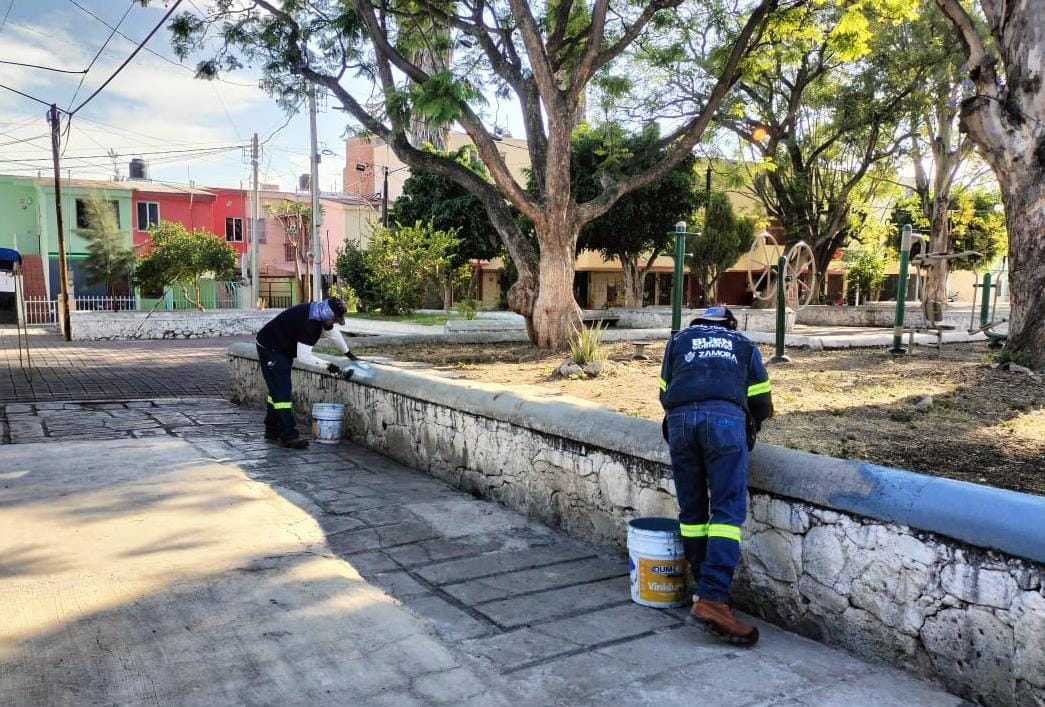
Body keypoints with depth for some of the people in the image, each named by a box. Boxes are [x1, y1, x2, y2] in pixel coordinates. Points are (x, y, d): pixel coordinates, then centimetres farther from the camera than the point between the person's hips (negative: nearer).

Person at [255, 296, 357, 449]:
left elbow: (333, 332, 16)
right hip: (270, 349, -10)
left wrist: (347, 353, 24)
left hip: (282, 350, 10)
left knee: (277, 391, 15)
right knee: (281, 392, -13)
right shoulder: (308, 323, -33)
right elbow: (303, 356, -32)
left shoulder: (319, 314, -3)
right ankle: (288, 436, -14)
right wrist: (327, 365, -30)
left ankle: (272, 431, 24)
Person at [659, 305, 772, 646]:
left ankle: (704, 588, 17)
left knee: (691, 509, 12)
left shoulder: (679, 339, 33)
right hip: (726, 417, -1)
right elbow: (761, 403, 27)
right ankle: (712, 599, -15)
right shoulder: (744, 344, 31)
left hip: (679, 418, 2)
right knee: (728, 511, -4)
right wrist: (747, 432, 45)